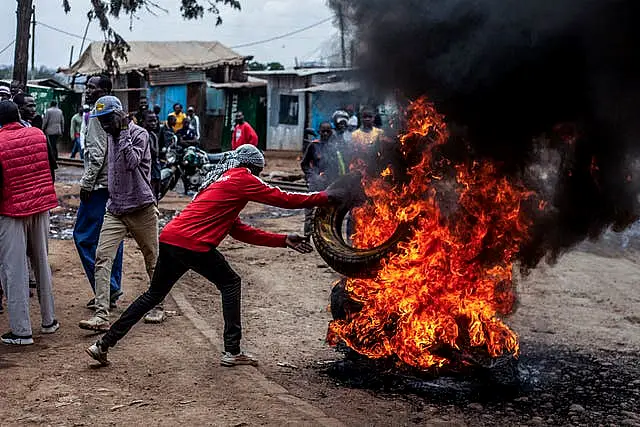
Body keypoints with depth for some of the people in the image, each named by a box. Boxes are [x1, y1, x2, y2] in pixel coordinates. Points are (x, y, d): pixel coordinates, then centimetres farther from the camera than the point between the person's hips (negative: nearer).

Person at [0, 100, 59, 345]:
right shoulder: (38, 135, 0)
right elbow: (51, 168, 8)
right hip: (41, 207, 5)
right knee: (42, 264, 16)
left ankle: (21, 331, 2)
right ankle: (49, 320, 25)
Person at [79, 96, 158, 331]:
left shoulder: (139, 133, -9)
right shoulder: (112, 136, 13)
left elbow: (132, 162, -25)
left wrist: (124, 133, -20)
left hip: (141, 209, -6)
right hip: (115, 210, 6)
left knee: (152, 258, 8)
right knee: (102, 258, -9)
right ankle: (101, 316, -14)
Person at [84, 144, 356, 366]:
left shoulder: (221, 180, 28)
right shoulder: (242, 179, 1)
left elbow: (240, 231, 25)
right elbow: (284, 199, -2)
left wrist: (284, 240, 22)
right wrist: (327, 198, 6)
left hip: (170, 238, 8)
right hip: (192, 244, -8)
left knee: (154, 294, 19)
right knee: (230, 283, 11)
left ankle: (103, 345, 19)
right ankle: (232, 352, 10)